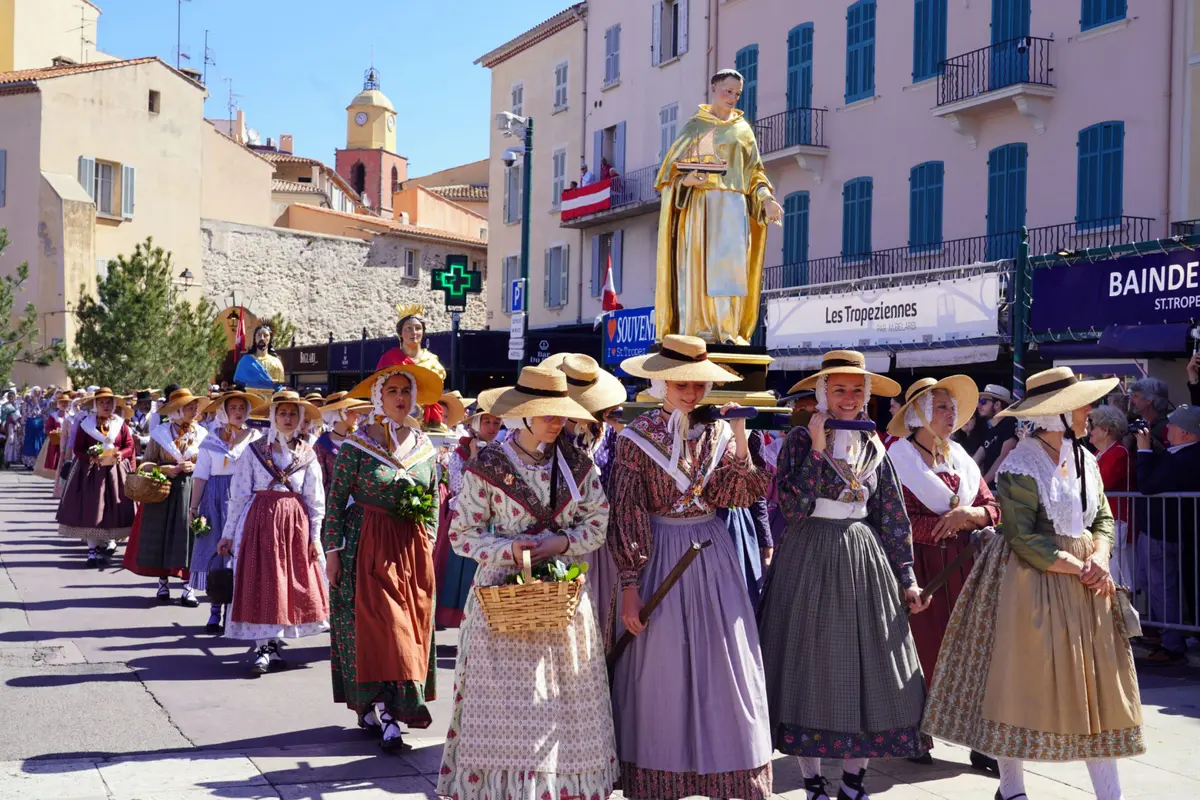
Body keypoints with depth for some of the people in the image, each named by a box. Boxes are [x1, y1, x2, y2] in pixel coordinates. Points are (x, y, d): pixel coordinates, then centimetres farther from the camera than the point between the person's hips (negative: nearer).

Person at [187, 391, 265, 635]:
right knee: (215, 551, 0)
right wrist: (194, 507, -1)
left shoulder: (256, 438, 6)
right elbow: (201, 476, 5)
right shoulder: (211, 440, 8)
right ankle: (215, 612, 6)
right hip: (216, 500, 1)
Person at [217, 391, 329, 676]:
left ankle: (273, 645, 13)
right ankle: (264, 649, -2)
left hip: (295, 524, 2)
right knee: (261, 584, -5)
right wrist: (228, 533, 1)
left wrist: (315, 536, 1)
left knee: (293, 584, 2)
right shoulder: (255, 450, 3)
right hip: (260, 521, -2)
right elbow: (239, 495, 3)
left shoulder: (307, 455, 8)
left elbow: (315, 500, 8)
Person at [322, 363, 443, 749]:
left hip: (412, 549, 4)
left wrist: (428, 543, 6)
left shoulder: (425, 446, 7)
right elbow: (336, 499, -4)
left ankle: (390, 715, 10)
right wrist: (333, 550, -7)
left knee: (411, 628, 2)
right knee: (370, 626, -5)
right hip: (367, 546, -4)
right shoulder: (358, 443, -5)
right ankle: (366, 706, 4)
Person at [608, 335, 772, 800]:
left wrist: (739, 436, -14)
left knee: (724, 661, 3)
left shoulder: (719, 432, 4)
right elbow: (626, 514, -6)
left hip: (712, 553, 3)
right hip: (659, 555, -3)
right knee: (659, 666, 2)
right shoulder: (637, 437, -5)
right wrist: (629, 585, -10)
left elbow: (739, 495, -6)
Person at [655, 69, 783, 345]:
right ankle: (696, 329, -10)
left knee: (730, 261, -14)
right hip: (699, 202, -1)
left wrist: (766, 198, -4)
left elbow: (754, 172, 15)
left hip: (732, 205, 1)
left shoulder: (743, 129, 18)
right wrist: (687, 180, -16)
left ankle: (727, 331, -16)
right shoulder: (695, 126, 13)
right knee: (696, 264, -9)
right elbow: (675, 168, 7)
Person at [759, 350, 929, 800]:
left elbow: (893, 518, 11)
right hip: (810, 560, -4)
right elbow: (792, 506, -16)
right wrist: (817, 449, -18)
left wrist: (906, 579, 7)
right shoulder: (801, 440, -4)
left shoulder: (874, 448, 8)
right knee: (812, 667, 0)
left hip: (865, 561, 4)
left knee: (868, 672, 4)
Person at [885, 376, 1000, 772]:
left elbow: (993, 509, 10)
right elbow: (906, 523, -14)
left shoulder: (960, 458, 15)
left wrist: (969, 513, -11)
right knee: (923, 653, -2)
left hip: (963, 566, 5)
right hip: (920, 567, -5)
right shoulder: (898, 458, -4)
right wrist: (958, 521, -9)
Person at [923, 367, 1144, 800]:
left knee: (1095, 683, 8)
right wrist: (1080, 568, -16)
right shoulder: (1019, 468, -14)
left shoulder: (1084, 459, 9)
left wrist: (1099, 560, -8)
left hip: (1085, 581, 7)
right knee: (1019, 680, 0)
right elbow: (1025, 541, -19)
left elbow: (1103, 518, 11)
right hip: (1031, 581, -7)